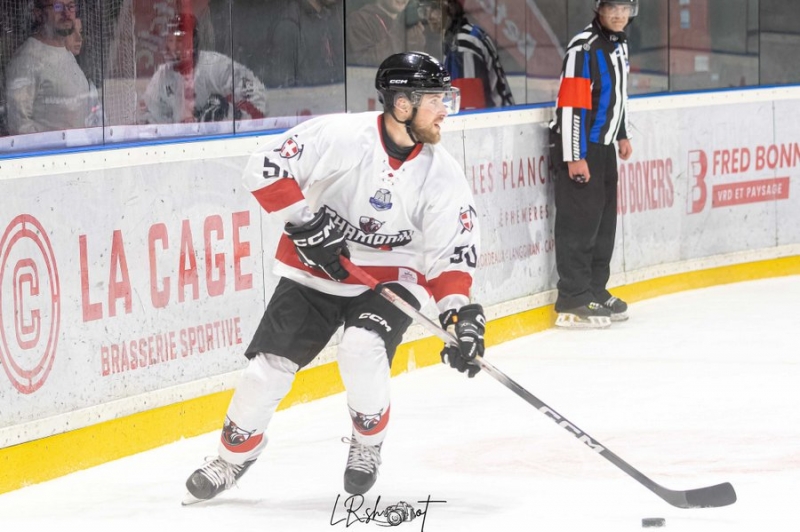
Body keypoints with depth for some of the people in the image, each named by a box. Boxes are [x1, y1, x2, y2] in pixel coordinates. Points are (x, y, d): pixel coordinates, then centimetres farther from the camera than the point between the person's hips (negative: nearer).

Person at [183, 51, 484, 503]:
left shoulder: (442, 174, -11)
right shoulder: (339, 136, -21)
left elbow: (453, 253, -8)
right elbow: (266, 168, -19)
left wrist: (460, 311, -22)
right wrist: (306, 222, -25)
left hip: (392, 275, 1)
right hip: (316, 267, 0)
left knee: (362, 350, -26)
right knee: (270, 363, -6)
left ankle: (369, 443, 1)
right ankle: (235, 453, 19)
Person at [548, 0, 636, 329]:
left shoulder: (618, 44, 11)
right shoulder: (584, 48, -19)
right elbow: (571, 104, -23)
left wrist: (622, 135, 28)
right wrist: (574, 157, -25)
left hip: (603, 145, 10)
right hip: (577, 146, -9)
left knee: (604, 222, 14)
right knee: (579, 222, -9)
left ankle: (595, 292, 24)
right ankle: (573, 302, -6)